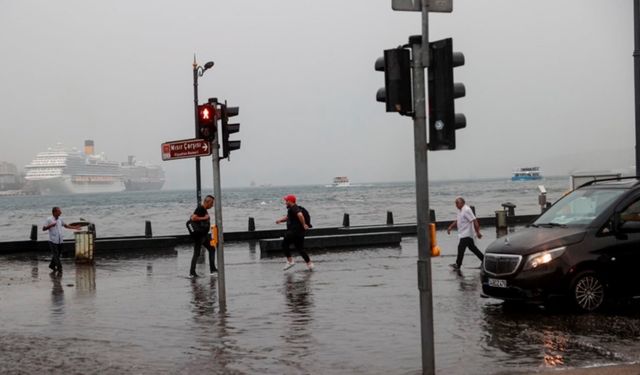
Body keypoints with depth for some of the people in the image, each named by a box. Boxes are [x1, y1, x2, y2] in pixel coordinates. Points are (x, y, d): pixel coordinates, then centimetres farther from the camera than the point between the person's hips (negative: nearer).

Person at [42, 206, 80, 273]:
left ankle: (52, 265, 32)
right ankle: (59, 268, 1)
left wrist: (75, 227, 21)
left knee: (57, 255, 14)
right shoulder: (49, 220, -10)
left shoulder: (60, 219, 8)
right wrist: (50, 226, -24)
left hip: (60, 241, 6)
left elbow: (65, 225, 24)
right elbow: (43, 229, -10)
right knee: (55, 255, -4)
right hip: (53, 241, -6)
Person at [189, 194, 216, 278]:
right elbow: (193, 218, -28)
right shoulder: (200, 209, -17)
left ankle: (212, 269, 14)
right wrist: (204, 218, -21)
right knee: (197, 253, -4)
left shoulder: (204, 209, 13)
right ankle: (192, 272, 3)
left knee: (212, 249, 12)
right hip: (199, 235, -10)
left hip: (204, 235, 10)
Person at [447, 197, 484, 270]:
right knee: (472, 247, 15)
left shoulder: (466, 210, -18)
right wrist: (450, 227, 12)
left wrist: (477, 232, -25)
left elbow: (474, 221, -22)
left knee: (461, 248, -8)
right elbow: (457, 221, 24)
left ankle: (458, 265, 0)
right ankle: (484, 260, 22)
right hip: (463, 234, 10)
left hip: (466, 234, -10)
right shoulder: (460, 210, 13)